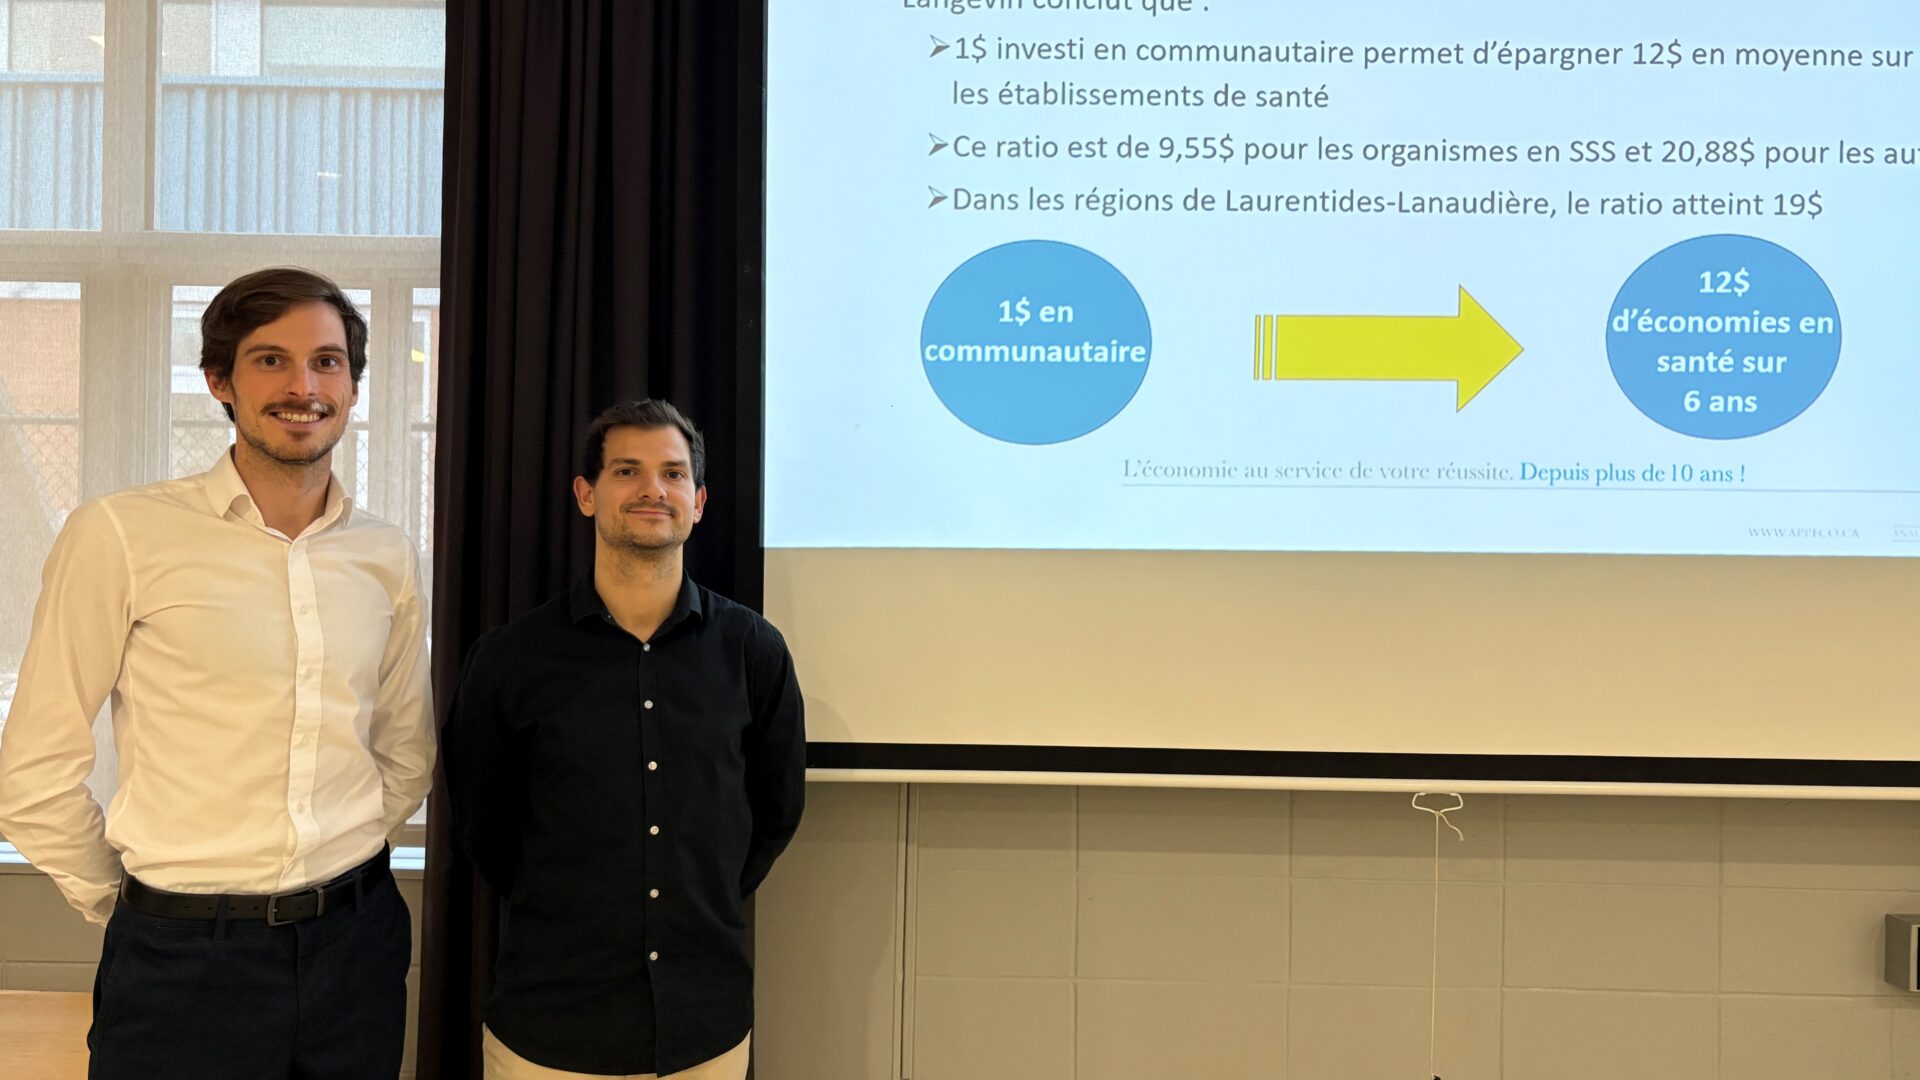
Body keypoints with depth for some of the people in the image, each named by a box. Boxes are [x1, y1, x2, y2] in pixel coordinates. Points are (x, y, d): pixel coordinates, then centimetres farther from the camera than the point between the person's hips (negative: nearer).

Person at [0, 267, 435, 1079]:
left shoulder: (387, 557, 4)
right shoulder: (119, 535, -9)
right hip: (183, 963, -4)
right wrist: (129, 903, 3)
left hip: (356, 945, 4)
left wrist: (335, 868, 10)